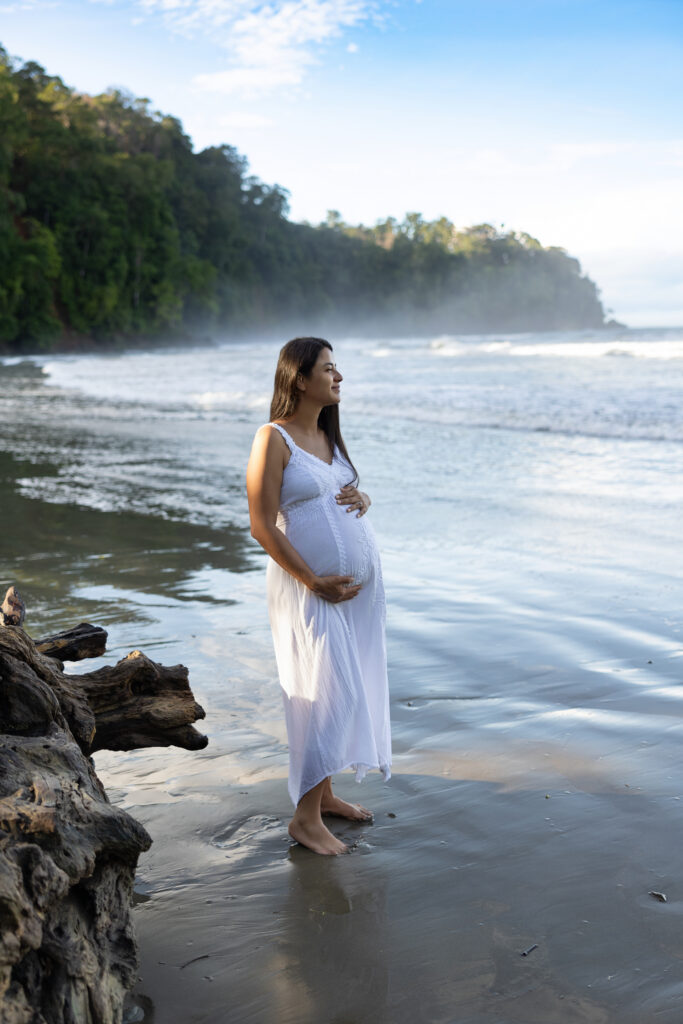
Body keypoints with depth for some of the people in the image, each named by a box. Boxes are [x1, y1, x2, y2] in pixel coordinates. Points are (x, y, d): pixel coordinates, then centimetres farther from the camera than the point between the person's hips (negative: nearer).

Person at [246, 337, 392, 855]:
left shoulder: (330, 434, 13)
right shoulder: (274, 439, -11)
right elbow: (263, 526, -16)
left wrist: (362, 498, 0)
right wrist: (315, 582, -18)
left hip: (361, 581, 8)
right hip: (311, 588, -8)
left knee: (346, 691, 12)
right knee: (328, 694, -9)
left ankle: (325, 792, 26)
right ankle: (305, 817, 2)